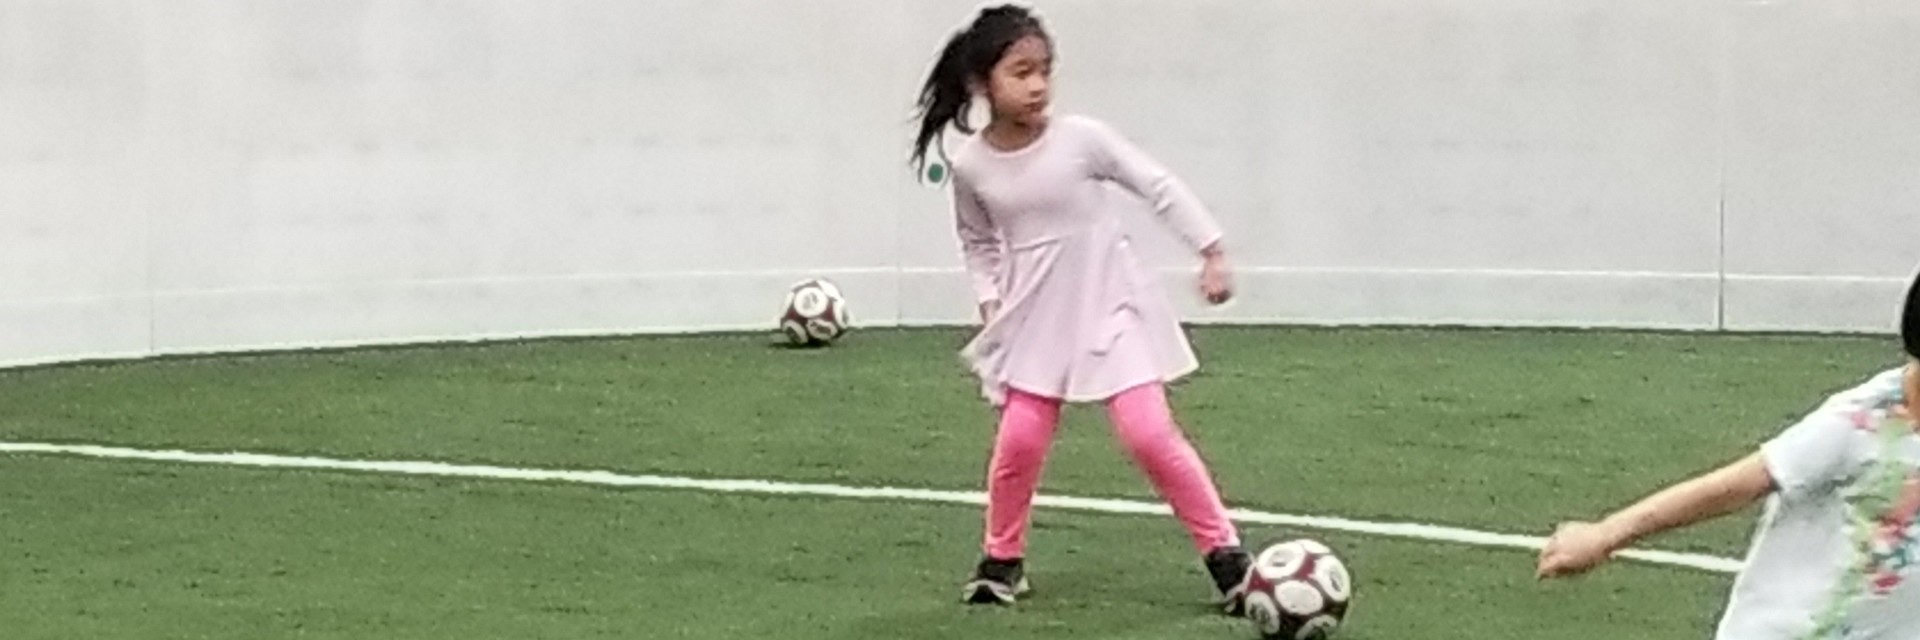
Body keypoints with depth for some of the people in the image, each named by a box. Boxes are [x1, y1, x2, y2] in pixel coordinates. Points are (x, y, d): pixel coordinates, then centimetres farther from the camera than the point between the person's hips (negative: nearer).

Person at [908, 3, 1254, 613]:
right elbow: (977, 241, 13)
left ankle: (1225, 552, -1)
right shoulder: (971, 166, -6)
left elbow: (1160, 186, -7)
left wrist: (1212, 252, -8)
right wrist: (990, 302, 2)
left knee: (1150, 434, -11)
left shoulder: (1081, 138, -15)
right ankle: (1002, 558, 17)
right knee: (1019, 441, -6)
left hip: (1110, 310, -2)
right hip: (1035, 321, 2)